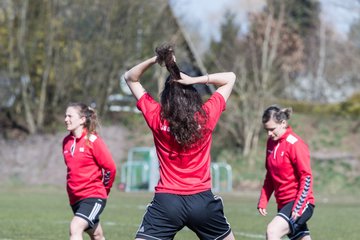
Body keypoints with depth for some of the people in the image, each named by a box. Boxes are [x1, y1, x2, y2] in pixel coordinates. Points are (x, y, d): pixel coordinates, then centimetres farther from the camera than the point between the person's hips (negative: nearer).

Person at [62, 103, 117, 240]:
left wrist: (104, 189, 3)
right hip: (75, 198, 7)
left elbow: (110, 167, -9)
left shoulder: (93, 140, -12)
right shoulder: (66, 141, 7)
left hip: (94, 196, -7)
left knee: (75, 228, -26)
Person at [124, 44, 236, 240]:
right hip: (202, 200, 1)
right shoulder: (206, 116, -3)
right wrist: (194, 80, -5)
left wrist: (154, 60, -8)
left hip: (166, 202, -1)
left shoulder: (156, 117, -3)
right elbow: (230, 78, 9)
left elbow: (130, 78, 8)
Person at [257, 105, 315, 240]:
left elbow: (307, 178, -15)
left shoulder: (295, 144, -13)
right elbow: (270, 175, 18)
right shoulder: (271, 142, 9)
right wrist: (263, 201, 8)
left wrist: (298, 207, -20)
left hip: (299, 203, -8)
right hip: (283, 203, 8)